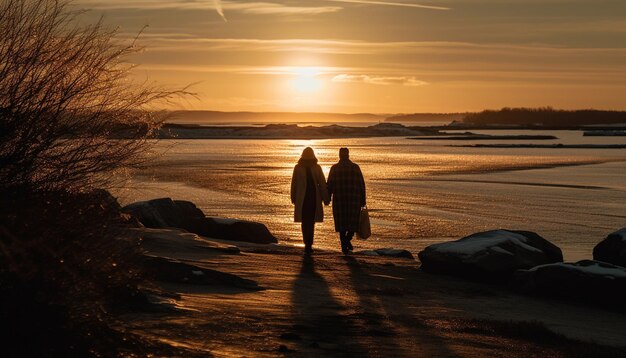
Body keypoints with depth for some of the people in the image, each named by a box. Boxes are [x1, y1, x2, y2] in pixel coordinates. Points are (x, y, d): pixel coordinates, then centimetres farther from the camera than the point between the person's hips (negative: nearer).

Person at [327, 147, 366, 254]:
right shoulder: (355, 167, 2)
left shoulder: (334, 168, 2)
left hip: (339, 200, 0)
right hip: (354, 200, 0)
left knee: (342, 223, 7)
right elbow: (362, 185, 1)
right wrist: (363, 200, 5)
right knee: (353, 221, 11)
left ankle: (344, 246, 2)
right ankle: (348, 239, -13)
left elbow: (329, 185, -1)